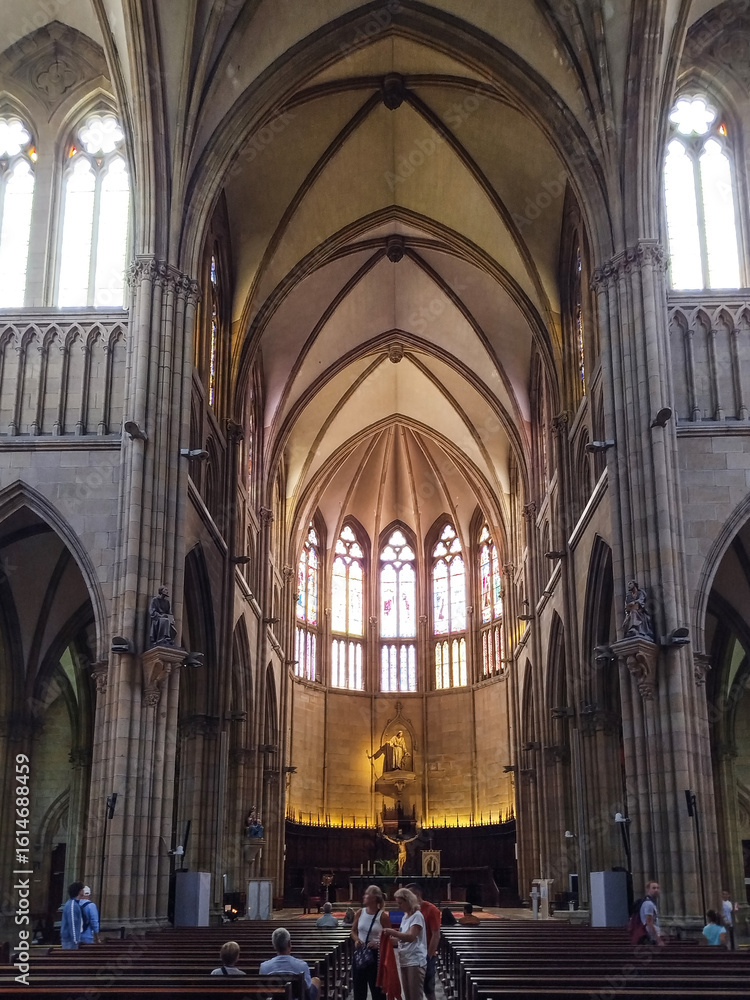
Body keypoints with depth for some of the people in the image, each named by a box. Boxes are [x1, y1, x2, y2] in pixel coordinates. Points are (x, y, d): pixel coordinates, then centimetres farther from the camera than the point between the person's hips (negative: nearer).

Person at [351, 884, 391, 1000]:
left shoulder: (383, 916, -11)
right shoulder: (360, 913, 2)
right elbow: (353, 931, 12)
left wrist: (378, 943, -22)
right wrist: (356, 939, -7)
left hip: (375, 954, -5)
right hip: (360, 953, 5)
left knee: (376, 987, 4)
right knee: (358, 986, 13)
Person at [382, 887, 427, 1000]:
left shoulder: (417, 916, -9)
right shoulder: (404, 917, 15)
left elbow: (411, 937, -20)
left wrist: (392, 932, -21)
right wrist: (392, 937, 5)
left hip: (416, 962, -8)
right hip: (404, 961, 8)